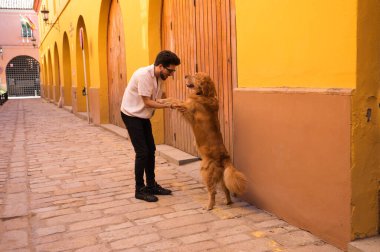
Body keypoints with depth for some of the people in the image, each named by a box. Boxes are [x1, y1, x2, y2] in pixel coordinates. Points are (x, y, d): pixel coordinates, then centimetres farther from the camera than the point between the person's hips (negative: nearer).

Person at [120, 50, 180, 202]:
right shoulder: (144, 74, -25)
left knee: (151, 150, 10)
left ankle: (151, 185, 22)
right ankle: (140, 190, 5)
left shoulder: (159, 77, -1)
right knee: (142, 152, -8)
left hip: (144, 116, 8)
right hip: (131, 115, -8)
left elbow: (156, 99, 1)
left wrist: (171, 103, -13)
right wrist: (168, 105, -23)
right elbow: (147, 102, -25)